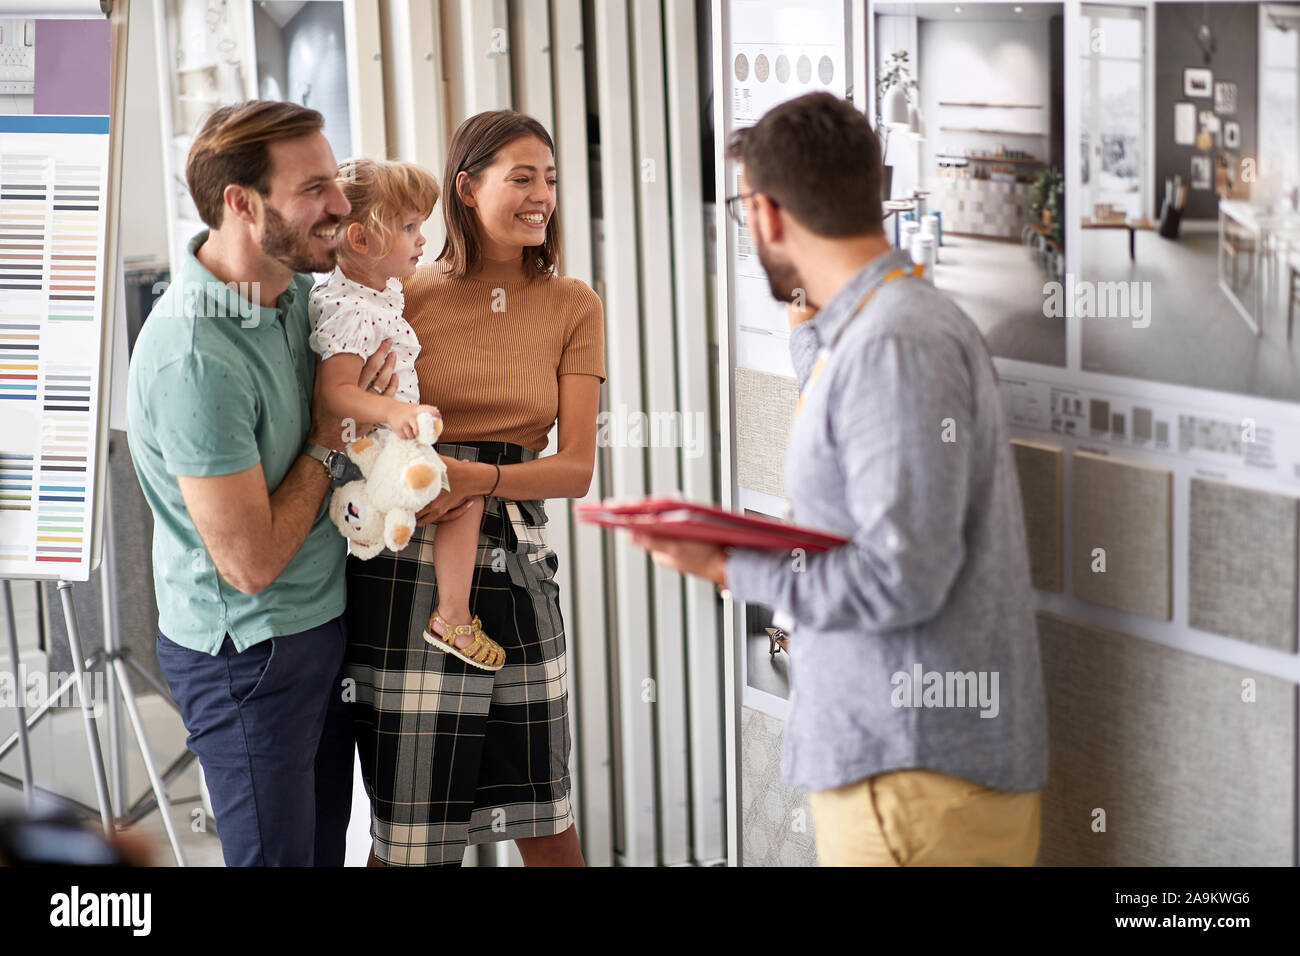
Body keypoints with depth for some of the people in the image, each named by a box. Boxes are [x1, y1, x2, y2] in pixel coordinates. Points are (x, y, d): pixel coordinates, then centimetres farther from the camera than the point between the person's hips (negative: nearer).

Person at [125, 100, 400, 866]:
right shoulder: (194, 357, -29)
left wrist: (371, 386, 3)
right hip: (250, 656, -8)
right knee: (278, 855, 5)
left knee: (325, 846, 19)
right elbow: (251, 561, -25)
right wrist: (328, 440, -15)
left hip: (324, 622, 9)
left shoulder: (297, 287, -2)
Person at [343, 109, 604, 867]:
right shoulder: (406, 297, 0)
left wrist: (482, 477, -19)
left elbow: (577, 467, -2)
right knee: (413, 831, 2)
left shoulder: (572, 306, 6)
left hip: (519, 563, 3)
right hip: (412, 568, -2)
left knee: (545, 818, 10)